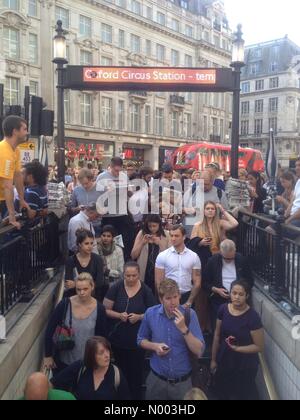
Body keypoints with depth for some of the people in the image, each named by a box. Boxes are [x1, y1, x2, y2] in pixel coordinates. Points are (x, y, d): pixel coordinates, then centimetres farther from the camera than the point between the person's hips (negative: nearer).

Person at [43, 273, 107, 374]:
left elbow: (102, 337, -1)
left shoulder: (99, 309, -11)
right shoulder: (65, 304, -13)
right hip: (62, 362, 0)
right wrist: (48, 356, -3)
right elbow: (49, 330, -5)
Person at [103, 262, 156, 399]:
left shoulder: (145, 291, -8)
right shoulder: (116, 288, -7)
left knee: (136, 373, 6)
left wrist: (139, 317, -20)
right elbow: (105, 310, -4)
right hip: (118, 339, 1)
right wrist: (119, 315, -21)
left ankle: (136, 396, 28)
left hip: (137, 340, -1)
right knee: (121, 372, 17)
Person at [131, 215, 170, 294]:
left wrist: (160, 243, -14)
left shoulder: (165, 235, 1)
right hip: (144, 274, 0)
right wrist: (142, 243, -12)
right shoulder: (141, 234, 2)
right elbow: (133, 256, 1)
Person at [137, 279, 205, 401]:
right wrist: (155, 346, -12)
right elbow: (141, 340, 7)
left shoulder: (189, 314, -14)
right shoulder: (150, 314, -8)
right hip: (157, 380, 1)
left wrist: (184, 328, -28)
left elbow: (199, 352, -17)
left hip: (182, 382, -1)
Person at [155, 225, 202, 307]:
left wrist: (189, 302, -7)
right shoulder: (162, 256, -3)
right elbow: (158, 282, -3)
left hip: (187, 297, 1)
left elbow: (197, 282, 0)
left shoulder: (194, 256, -1)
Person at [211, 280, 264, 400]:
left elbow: (259, 347, -15)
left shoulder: (253, 317, -21)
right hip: (224, 362, 4)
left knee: (242, 396, 14)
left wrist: (237, 348, -25)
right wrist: (214, 359, 6)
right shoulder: (223, 309, -9)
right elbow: (217, 335, 2)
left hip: (245, 366, -4)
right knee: (223, 394, 20)